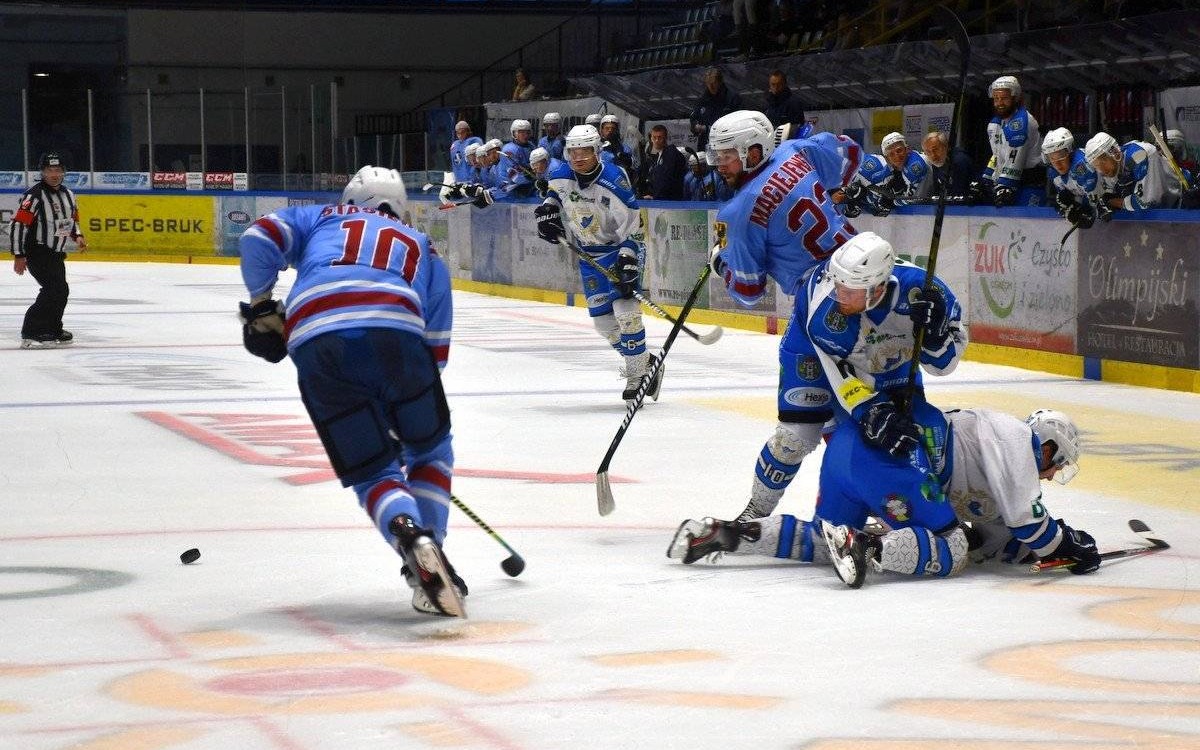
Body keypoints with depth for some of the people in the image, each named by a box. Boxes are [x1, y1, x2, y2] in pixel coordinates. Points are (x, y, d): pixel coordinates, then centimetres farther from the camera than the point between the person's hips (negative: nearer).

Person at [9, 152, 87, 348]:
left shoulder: (67, 194, 8)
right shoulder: (34, 195, -19)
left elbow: (72, 218, 25)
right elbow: (17, 224, -21)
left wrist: (77, 236, 5)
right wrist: (19, 256, -22)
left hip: (56, 253, 9)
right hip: (37, 251, -9)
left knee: (61, 292, 16)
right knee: (55, 289, -20)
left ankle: (53, 331, 32)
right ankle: (30, 335, -20)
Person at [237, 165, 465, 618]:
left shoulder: (319, 219, 35)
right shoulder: (422, 248, 36)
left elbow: (258, 240, 15)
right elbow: (436, 349, 29)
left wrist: (261, 303, 28)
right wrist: (406, 404, 38)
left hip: (316, 341, 0)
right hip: (396, 333, 0)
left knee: (373, 472, 6)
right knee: (430, 453, 25)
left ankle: (414, 543, -23)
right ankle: (430, 558, 11)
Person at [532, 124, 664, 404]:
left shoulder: (614, 182, -26)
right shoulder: (560, 177, -9)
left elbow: (632, 225, -23)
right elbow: (552, 192, 18)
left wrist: (628, 262, -29)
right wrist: (547, 212, 0)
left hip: (621, 247, -6)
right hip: (589, 253, 6)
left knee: (625, 310, -19)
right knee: (603, 318, 3)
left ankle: (638, 374, -9)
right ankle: (646, 362, 20)